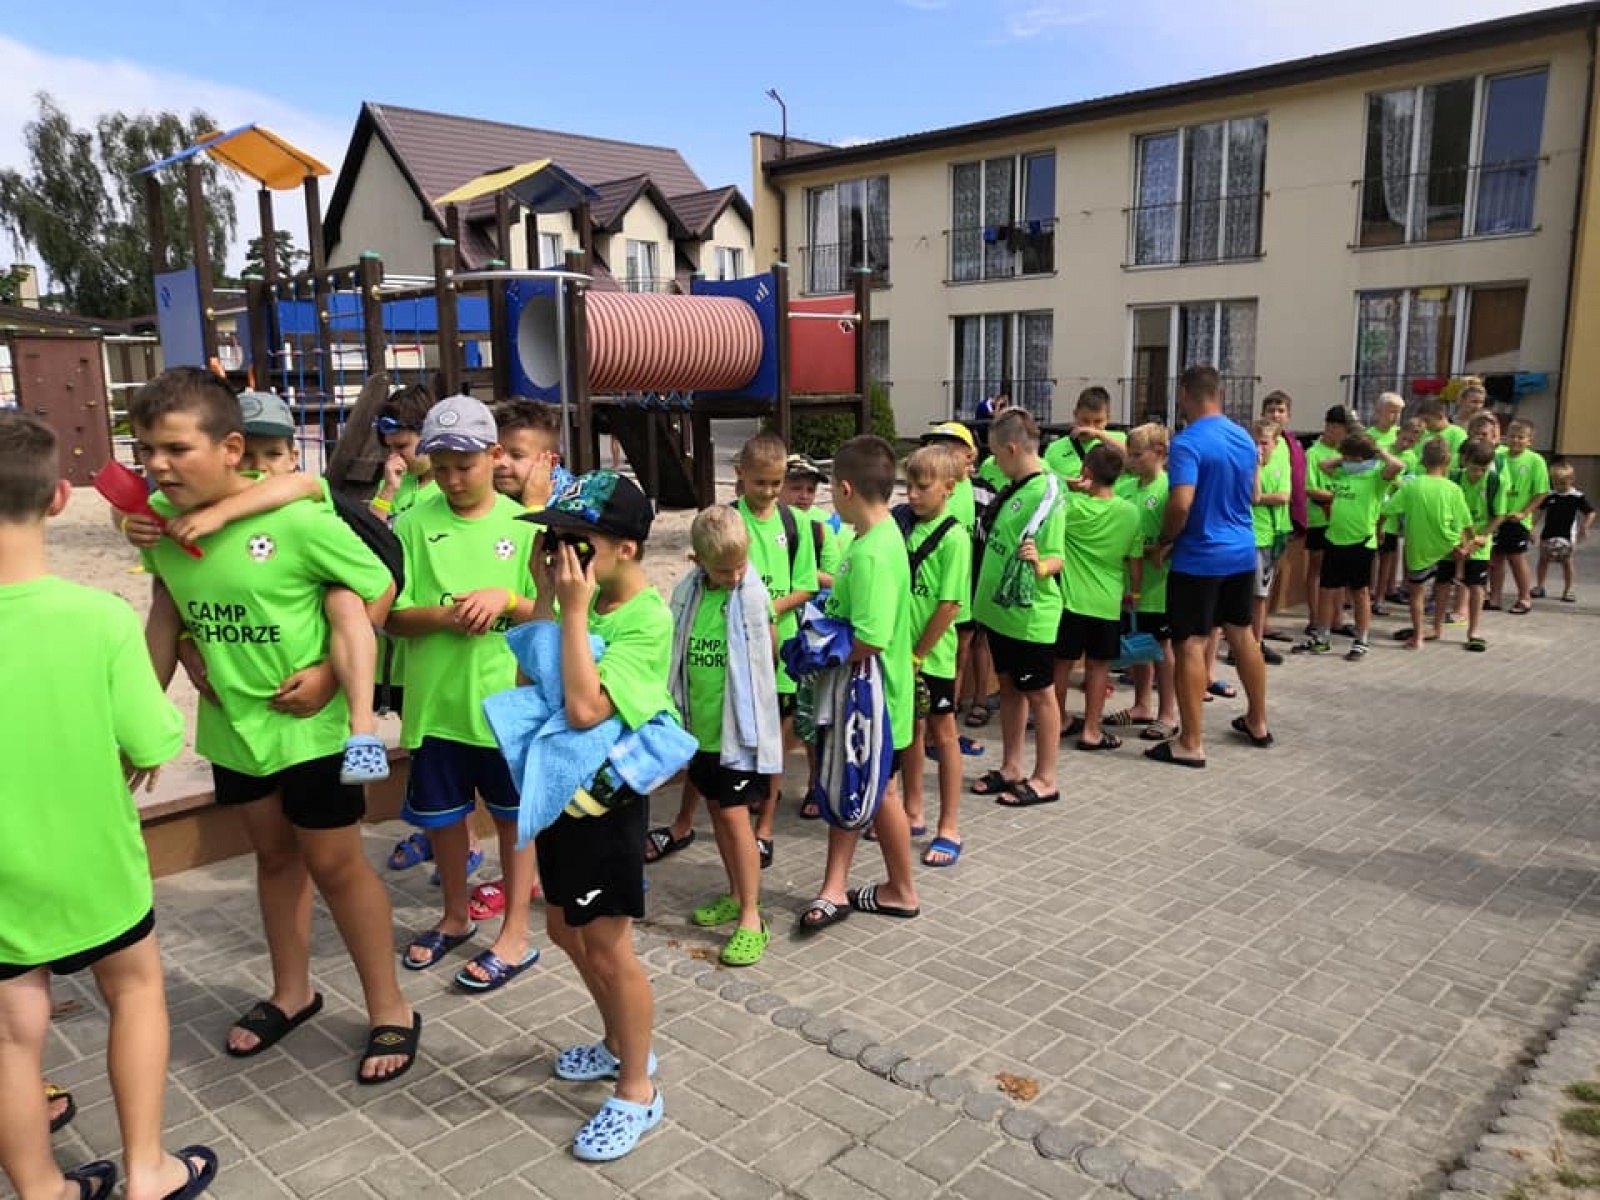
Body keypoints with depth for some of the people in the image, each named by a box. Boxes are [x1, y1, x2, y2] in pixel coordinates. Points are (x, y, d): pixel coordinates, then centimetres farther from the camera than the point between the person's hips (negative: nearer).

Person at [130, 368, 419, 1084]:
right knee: (274, 857, 21)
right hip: (231, 724, 6)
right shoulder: (158, 517, -6)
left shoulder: (297, 520, -24)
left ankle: (390, 1010, 22)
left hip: (309, 726, -5)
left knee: (335, 865, 4)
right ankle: (292, 992, 40)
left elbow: (379, 589, -13)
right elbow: (167, 610, 9)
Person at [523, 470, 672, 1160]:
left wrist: (572, 610, -27)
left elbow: (584, 708, -31)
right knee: (566, 931, 22)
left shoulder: (647, 621, -22)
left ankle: (637, 1091, 23)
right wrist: (545, 597, -4)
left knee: (608, 949, 3)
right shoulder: (587, 601, 2)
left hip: (606, 801, -9)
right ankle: (618, 1044, 43)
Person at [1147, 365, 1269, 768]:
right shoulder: (1245, 438, 8)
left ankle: (1191, 743, 0)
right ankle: (1258, 722, 32)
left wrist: (1165, 539, -10)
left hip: (1199, 557, -8)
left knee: (1190, 644, -3)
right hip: (1241, 552, 8)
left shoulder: (1188, 442, -18)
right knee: (1242, 634, 19)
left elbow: (1181, 504, -26)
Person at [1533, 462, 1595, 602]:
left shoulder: (1577, 497, -7)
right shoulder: (1549, 496, -1)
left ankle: (1567, 590, 15)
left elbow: (1590, 513, -4)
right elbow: (1540, 511, 9)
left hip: (1567, 536, -2)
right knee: (1543, 559, 9)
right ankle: (1540, 587, 20)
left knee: (1566, 562, 5)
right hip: (1548, 535, 3)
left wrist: (1585, 527, -16)